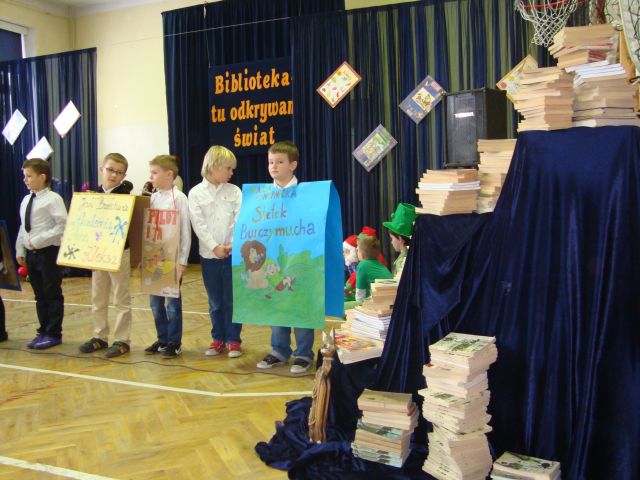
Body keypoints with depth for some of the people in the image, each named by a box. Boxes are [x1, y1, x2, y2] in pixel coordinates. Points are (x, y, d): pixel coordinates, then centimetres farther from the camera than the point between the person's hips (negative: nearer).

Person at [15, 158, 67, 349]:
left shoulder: (53, 199, -12)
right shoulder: (26, 200, 11)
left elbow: (63, 226, -18)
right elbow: (23, 228, 17)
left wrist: (39, 240, -19)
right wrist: (20, 251, 12)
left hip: (48, 252, -7)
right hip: (31, 253, 7)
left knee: (52, 295, 2)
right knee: (39, 295, 14)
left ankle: (53, 334, 11)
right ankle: (43, 331, 24)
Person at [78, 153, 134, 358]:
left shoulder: (125, 196, -7)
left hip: (119, 251, -6)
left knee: (121, 299, 4)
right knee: (97, 298, 14)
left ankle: (122, 340, 11)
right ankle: (100, 337, 26)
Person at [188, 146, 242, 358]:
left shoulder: (234, 191, 5)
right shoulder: (196, 193, 0)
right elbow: (198, 224, -7)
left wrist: (232, 244, -15)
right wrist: (215, 246, -15)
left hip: (233, 253, 1)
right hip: (209, 254, 0)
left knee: (232, 300, 4)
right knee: (215, 302, 10)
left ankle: (233, 340, 15)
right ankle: (218, 339, 23)